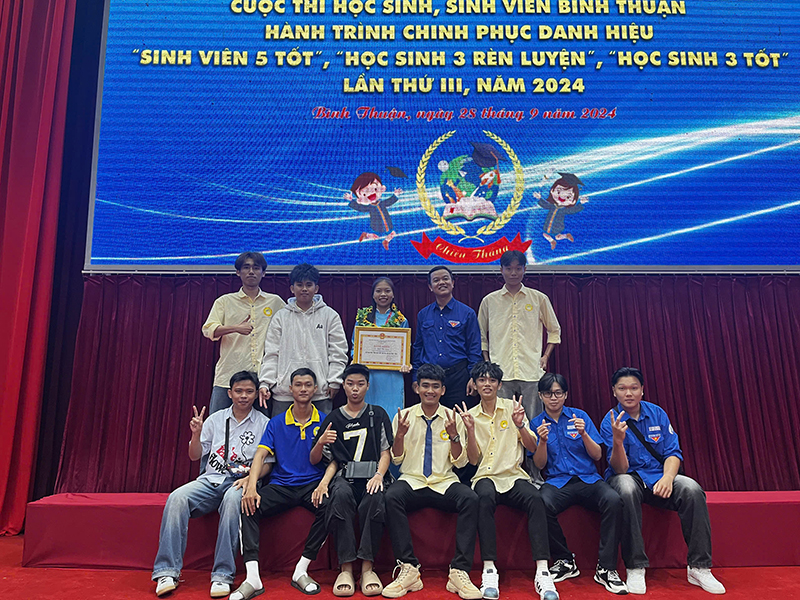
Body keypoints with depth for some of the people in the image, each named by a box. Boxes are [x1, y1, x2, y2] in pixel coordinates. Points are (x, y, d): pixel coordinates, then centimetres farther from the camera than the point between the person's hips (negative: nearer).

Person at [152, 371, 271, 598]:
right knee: (177, 498, -25)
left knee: (232, 499, -37)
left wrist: (250, 479, -15)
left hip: (240, 482, -3)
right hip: (211, 479, 3)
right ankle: (167, 571, -20)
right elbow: (195, 456, 13)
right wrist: (196, 434, -6)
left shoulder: (264, 424, 4)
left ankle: (223, 575, -32)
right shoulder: (216, 419, 12)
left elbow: (267, 463, 3)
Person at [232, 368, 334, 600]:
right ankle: (252, 578, -25)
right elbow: (261, 455, -1)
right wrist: (252, 486, -18)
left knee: (328, 505, -32)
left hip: (312, 485, -1)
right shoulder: (276, 423, 9)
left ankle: (301, 570, -19)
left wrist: (323, 484, -20)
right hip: (281, 485, 2)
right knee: (248, 506, -24)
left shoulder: (324, 422, 5)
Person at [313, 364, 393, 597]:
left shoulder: (378, 414, 14)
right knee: (341, 495, -35)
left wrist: (379, 475, -11)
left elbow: (386, 452, 9)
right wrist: (321, 442, -9)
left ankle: (367, 567, -26)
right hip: (345, 476, 0)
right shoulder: (333, 418, 15)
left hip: (372, 475, 0)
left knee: (376, 497, -35)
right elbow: (314, 460, 13)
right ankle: (346, 568, -28)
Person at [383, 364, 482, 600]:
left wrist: (454, 435, -13)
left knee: (470, 499, -31)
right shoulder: (404, 416, 7)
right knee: (391, 497, -33)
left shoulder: (452, 417, 7)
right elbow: (397, 459, 6)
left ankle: (459, 571, -23)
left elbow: (460, 462, 4)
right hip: (412, 481, 0)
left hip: (445, 482, 0)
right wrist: (400, 435, -12)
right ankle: (409, 569, -25)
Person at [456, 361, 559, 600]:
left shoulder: (512, 407, 9)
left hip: (514, 475, 1)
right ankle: (489, 571, -32)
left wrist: (520, 426, -11)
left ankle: (542, 572, -32)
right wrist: (470, 430, -10)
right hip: (486, 476, 0)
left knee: (535, 498, -32)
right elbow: (474, 460, 4)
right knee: (485, 497, -36)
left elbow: (532, 448, 7)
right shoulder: (470, 416, 10)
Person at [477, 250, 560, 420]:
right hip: (500, 373, 0)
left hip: (531, 372, 0)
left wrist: (546, 356, 6)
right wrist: (486, 363, 6)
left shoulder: (539, 299, 8)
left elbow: (554, 331, 18)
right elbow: (481, 336, 16)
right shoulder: (489, 301, 8)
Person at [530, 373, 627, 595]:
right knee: (542, 504, -34)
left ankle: (606, 568, -18)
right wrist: (542, 441, -15)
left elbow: (597, 455, 5)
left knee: (614, 500, -31)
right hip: (557, 481, -1)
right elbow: (540, 465, 4)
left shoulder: (580, 416, 9)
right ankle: (565, 561, -10)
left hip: (588, 479, 1)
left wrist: (583, 434, -13)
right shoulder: (536, 423, 9)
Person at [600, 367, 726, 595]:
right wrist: (618, 440, -35)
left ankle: (698, 567, -16)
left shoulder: (657, 413, 3)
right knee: (627, 489, -38)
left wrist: (668, 477, -20)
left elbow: (673, 452, 2)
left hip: (658, 476, 3)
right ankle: (635, 568, -29)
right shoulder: (610, 421, -8)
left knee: (692, 489, -26)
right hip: (628, 477, -3)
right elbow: (620, 470, -16)